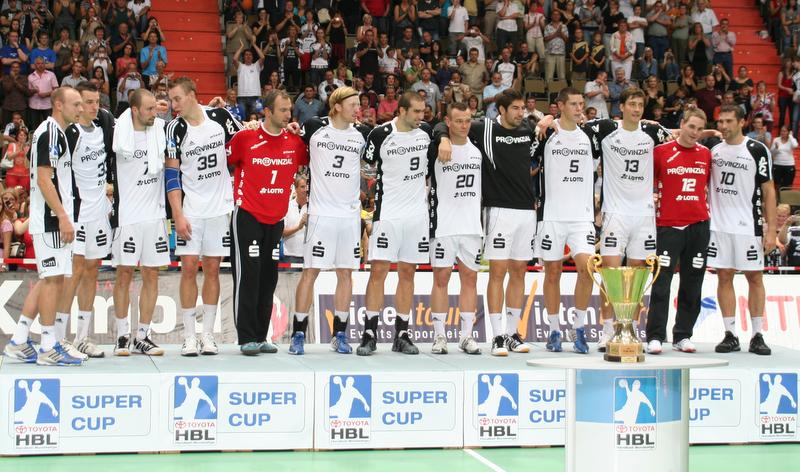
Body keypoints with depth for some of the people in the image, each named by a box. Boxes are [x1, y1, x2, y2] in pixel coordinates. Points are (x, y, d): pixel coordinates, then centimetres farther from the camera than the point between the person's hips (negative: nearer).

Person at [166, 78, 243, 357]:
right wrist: (177, 215, -12)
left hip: (220, 206, 1)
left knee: (212, 268, 5)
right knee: (189, 268, -4)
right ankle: (189, 336, 3)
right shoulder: (175, 129, -4)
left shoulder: (220, 116, -2)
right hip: (190, 209, -1)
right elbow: (172, 174, -5)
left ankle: (208, 334, 12)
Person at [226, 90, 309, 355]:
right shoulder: (245, 137, -8)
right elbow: (223, 163, 3)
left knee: (268, 279, 8)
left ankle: (261, 337, 16)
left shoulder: (294, 141, 3)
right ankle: (246, 338, -3)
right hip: (247, 216, -5)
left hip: (276, 219, 5)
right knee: (247, 276, -7)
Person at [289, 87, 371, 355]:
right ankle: (298, 334, 3)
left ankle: (339, 335, 14)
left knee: (345, 273, 6)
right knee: (310, 271, -4)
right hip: (321, 212, -3)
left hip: (350, 214, 3)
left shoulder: (363, 134, 6)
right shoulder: (314, 127, 0)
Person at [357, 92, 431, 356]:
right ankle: (369, 335, -3)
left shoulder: (426, 131, 4)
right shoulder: (381, 134, -8)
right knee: (378, 270, -7)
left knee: (407, 273, 7)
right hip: (388, 213, -4)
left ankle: (402, 335, 12)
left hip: (417, 213, 4)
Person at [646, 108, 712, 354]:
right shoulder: (661, 152, -1)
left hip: (698, 225, 3)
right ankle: (655, 337, -3)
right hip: (668, 225, -3)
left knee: (692, 285, 6)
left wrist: (709, 210, 13)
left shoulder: (706, 154, 8)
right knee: (661, 283, -6)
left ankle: (682, 336, 13)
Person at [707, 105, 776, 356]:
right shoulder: (713, 148, 7)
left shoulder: (757, 150, -4)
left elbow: (768, 191, -4)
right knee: (724, 277, 3)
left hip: (748, 225, -3)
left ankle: (757, 336, 9)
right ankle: (730, 335, 8)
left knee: (754, 278, 2)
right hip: (718, 224, 3)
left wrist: (771, 229, -9)